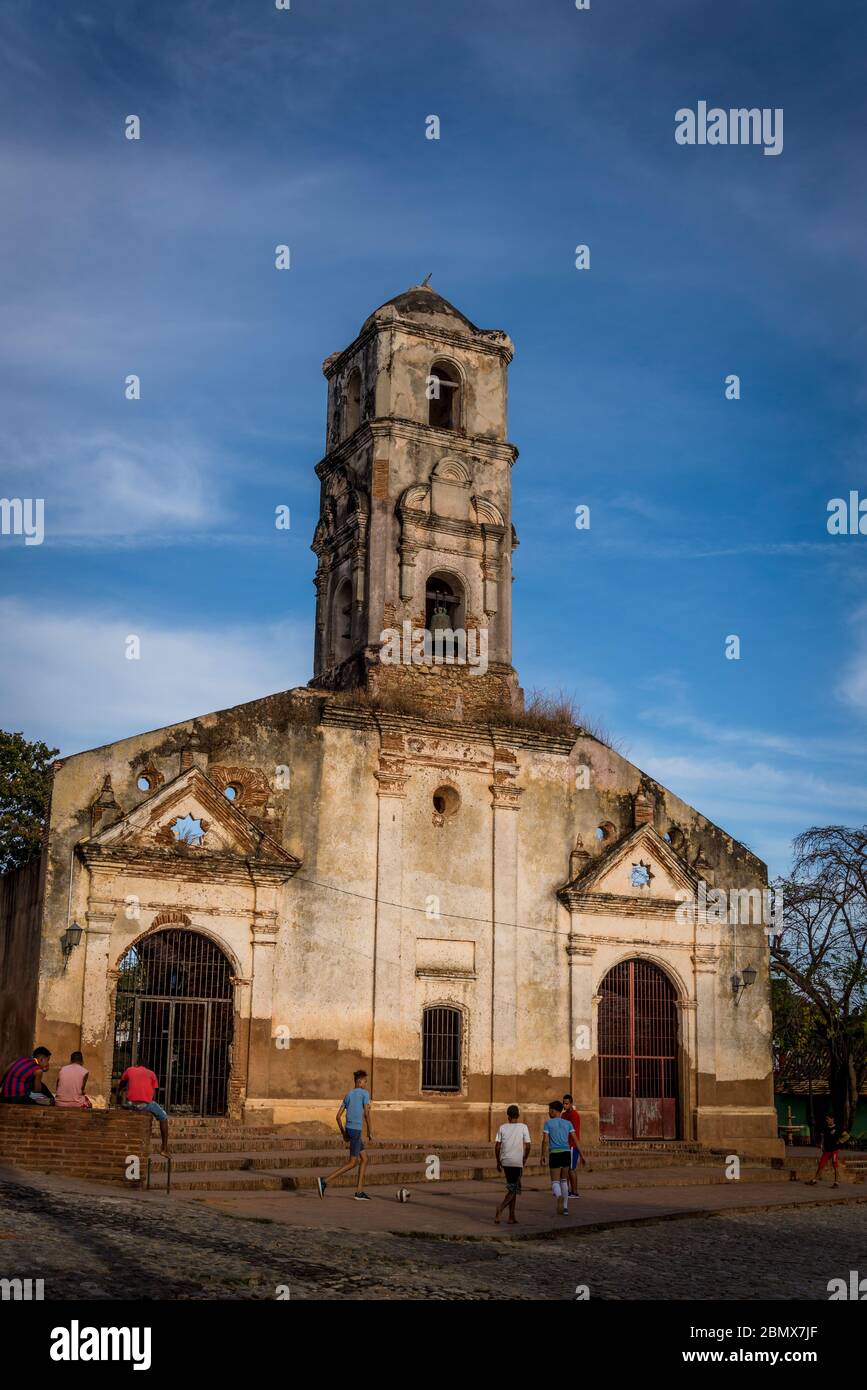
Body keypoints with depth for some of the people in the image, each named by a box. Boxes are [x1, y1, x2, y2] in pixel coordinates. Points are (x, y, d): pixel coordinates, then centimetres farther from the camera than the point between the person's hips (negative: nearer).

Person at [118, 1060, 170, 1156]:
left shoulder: (129, 1070, 20)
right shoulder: (151, 1073, 15)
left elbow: (122, 1083, 39)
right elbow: (153, 1093, 11)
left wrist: (119, 1091, 58)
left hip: (131, 1103, 2)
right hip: (146, 1103, -2)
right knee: (163, 1117, 23)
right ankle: (164, 1149, 16)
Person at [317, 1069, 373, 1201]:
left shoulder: (348, 1095, 16)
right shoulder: (365, 1093, -5)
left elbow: (338, 1116, 13)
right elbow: (366, 1113, -14)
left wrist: (344, 1133, 18)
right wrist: (369, 1132, -5)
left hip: (348, 1129, 8)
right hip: (356, 1130, -8)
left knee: (364, 1160, 15)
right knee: (352, 1163, -5)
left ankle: (359, 1191, 10)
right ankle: (324, 1181, -15)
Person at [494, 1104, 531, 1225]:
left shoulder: (502, 1127, 5)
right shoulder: (523, 1127, -1)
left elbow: (497, 1146, 0)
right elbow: (527, 1146, -5)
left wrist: (498, 1162, 10)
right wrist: (525, 1159, 12)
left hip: (505, 1161, 3)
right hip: (517, 1162, -3)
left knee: (512, 1188, 16)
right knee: (513, 1190, 1)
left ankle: (512, 1217, 13)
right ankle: (501, 1208, -24)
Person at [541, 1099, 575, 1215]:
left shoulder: (548, 1123, 0)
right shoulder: (568, 1123, 10)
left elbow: (545, 1140, -6)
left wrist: (542, 1155, 4)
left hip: (554, 1154, -4)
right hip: (566, 1153, 4)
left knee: (555, 1182, 1)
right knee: (564, 1180, 20)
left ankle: (559, 1196, -32)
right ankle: (565, 1207, 17)